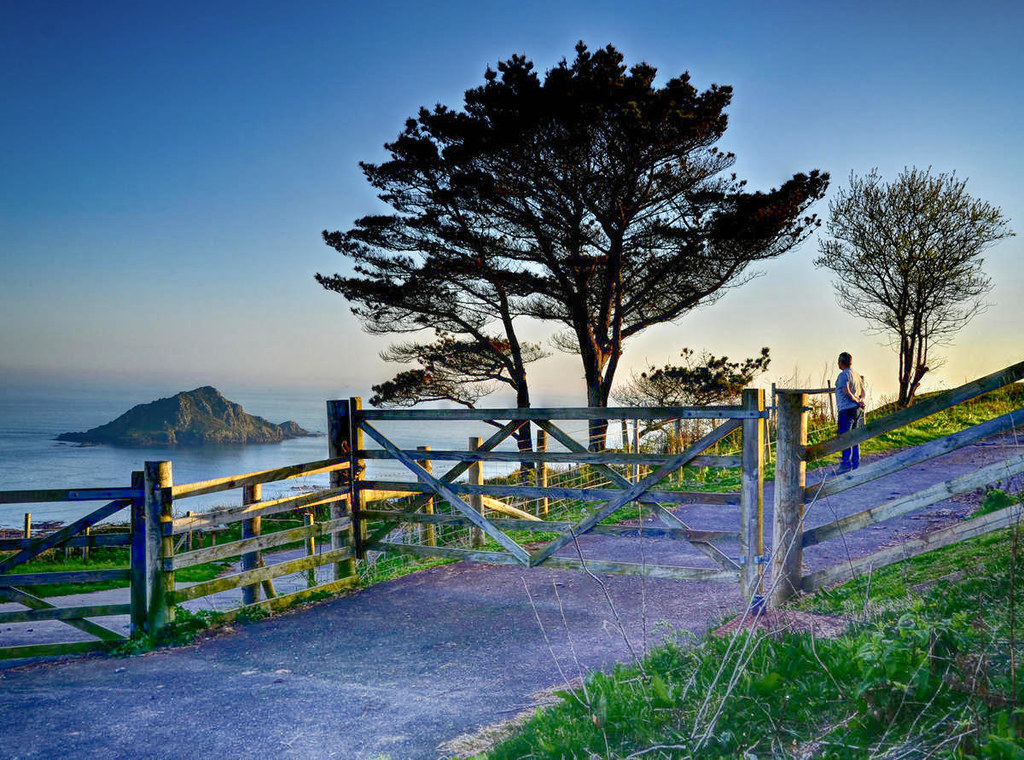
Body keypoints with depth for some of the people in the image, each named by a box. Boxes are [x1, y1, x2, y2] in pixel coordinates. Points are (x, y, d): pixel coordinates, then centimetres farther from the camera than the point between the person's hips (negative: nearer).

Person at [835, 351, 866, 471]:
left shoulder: (844, 375, -9)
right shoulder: (857, 375, 19)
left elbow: (846, 391, -19)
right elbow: (862, 392, 16)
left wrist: (856, 401, -7)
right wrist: (861, 400, -2)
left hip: (847, 409, -9)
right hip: (858, 410, 9)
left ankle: (846, 464, -13)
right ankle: (855, 465, 11)